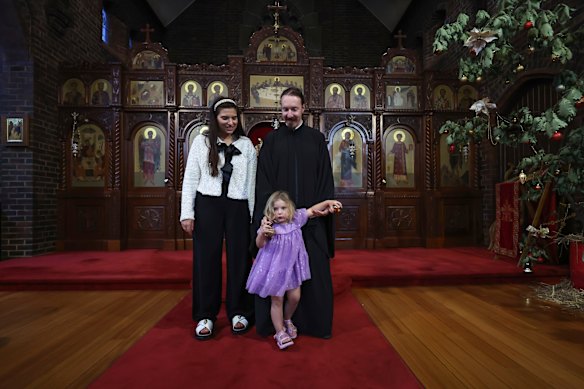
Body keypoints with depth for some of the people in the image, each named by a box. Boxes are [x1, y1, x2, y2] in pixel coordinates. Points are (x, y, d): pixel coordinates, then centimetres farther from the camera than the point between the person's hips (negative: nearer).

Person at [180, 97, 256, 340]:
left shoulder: (246, 144, 8)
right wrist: (187, 213, -5)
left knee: (239, 259, 6)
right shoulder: (201, 142, 5)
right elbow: (190, 179, 2)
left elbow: (251, 182, 7)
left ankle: (238, 312, 22)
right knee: (206, 259, 4)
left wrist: (253, 214, 3)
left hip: (238, 207, 1)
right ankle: (205, 316, 18)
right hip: (208, 206, -1)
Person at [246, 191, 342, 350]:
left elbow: (313, 210, 3)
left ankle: (287, 320, 40)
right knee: (277, 300, 5)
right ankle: (280, 332, 21)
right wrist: (262, 232, -41)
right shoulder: (270, 226, -16)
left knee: (295, 297, 11)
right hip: (275, 269, -4)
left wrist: (329, 202, -7)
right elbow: (259, 245, -21)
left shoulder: (296, 219, -6)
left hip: (292, 267, 4)